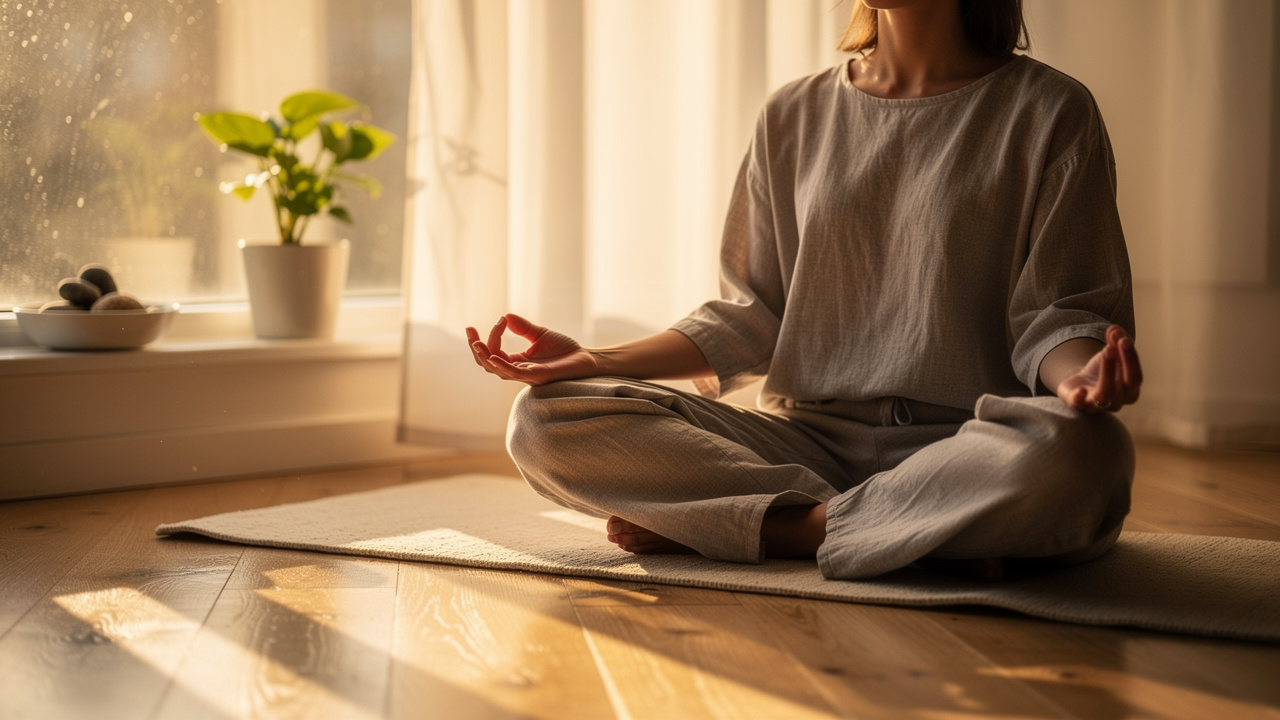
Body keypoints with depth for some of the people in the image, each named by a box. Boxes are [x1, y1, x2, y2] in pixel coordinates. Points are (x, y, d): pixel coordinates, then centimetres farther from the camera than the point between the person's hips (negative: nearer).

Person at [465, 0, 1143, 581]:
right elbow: (751, 318, 13)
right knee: (546, 420, -17)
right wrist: (597, 361, 1)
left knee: (1075, 452, -40)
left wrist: (1079, 373, -24)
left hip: (968, 445, -3)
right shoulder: (795, 116, 14)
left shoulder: (1048, 111, 3)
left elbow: (1053, 315, 0)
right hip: (806, 438, 3)